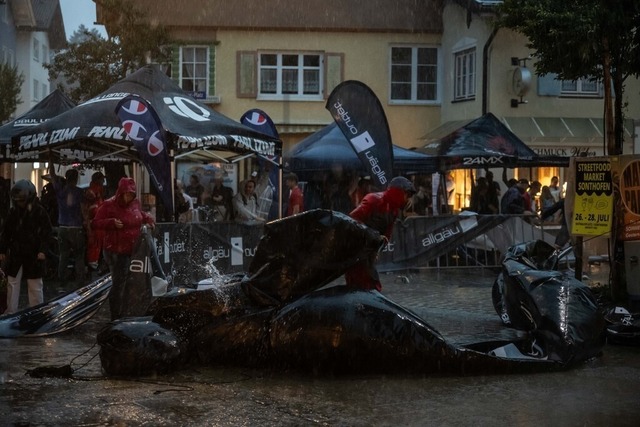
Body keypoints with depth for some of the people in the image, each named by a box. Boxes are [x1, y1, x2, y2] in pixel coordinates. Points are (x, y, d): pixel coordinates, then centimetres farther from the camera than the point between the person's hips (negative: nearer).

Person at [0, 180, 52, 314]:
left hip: (33, 255, -4)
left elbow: (47, 232, -8)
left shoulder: (39, 212, -8)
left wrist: (42, 250, -17)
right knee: (12, 283, 6)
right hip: (15, 254, 4)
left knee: (35, 285, 2)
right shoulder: (13, 212, 5)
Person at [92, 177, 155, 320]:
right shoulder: (109, 205, -12)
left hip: (132, 250, 7)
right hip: (116, 251, -7)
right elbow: (95, 223, -11)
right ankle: (116, 316, 5)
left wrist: (148, 218, 10)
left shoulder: (135, 203, 7)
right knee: (119, 282, -7)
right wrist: (112, 222, -25)